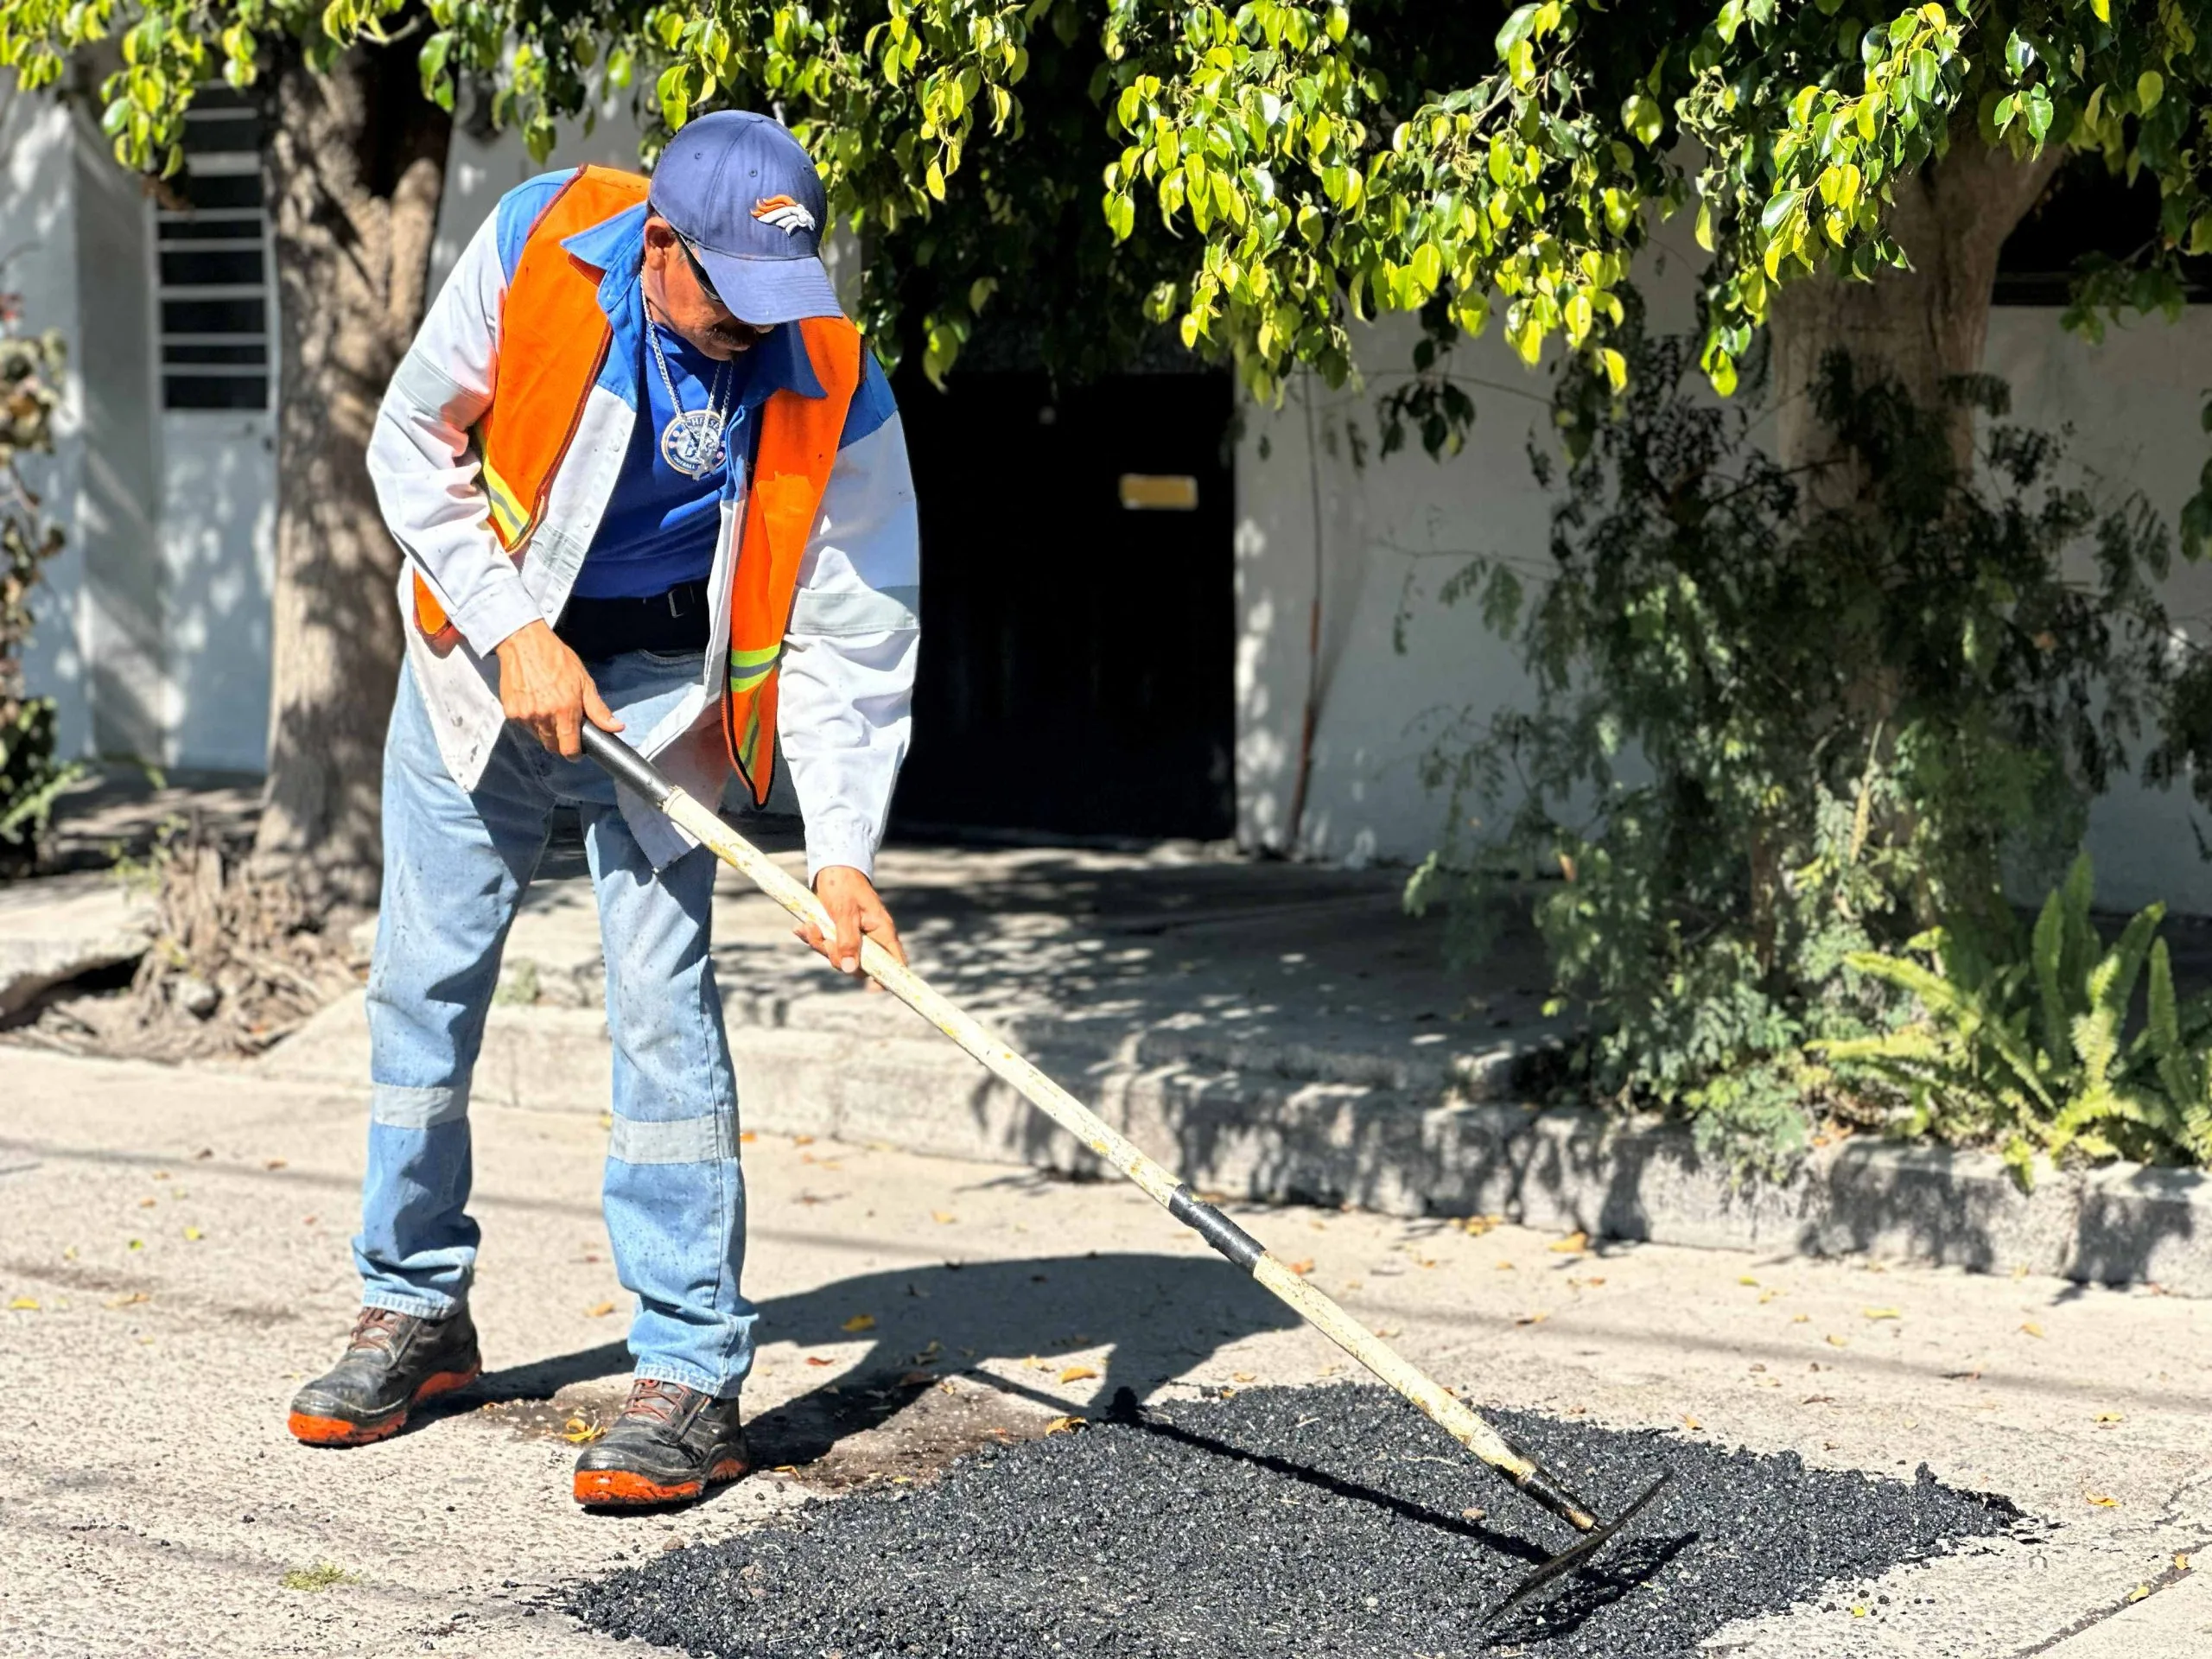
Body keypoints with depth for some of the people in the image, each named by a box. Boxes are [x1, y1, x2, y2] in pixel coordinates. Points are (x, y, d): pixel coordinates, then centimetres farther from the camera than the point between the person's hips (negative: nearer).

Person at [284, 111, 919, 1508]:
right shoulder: (539, 244, -22)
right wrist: (513, 632, -17)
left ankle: (696, 1378, -5)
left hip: (662, 692, -2)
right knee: (424, 984, 7)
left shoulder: (834, 391, -24)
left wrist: (841, 851, -29)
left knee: (662, 1004, -11)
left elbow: (853, 636, -19)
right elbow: (415, 445, -9)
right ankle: (418, 1312, 25)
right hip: (485, 649, 2)